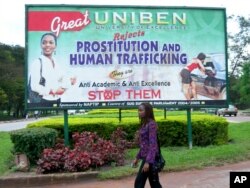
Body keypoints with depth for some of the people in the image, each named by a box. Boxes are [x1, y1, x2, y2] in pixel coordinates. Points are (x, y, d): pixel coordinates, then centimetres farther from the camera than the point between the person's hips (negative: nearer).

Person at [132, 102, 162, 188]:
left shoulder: (151, 124, -16)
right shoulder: (144, 124, 12)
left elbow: (153, 144, -20)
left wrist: (148, 161, -23)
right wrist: (137, 157, 20)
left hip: (150, 158, -9)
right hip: (145, 157, 9)